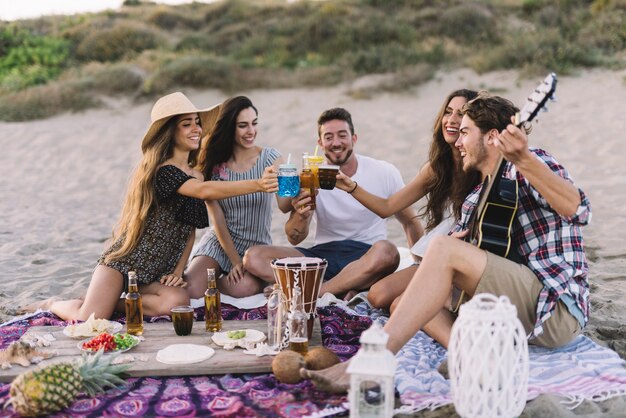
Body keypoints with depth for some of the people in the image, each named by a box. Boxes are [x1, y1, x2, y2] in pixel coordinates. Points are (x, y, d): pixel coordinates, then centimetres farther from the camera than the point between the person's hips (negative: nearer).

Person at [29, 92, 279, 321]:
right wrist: (256, 185, -40)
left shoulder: (195, 175, 9)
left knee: (178, 302, -26)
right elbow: (205, 191, -33)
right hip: (124, 261, -6)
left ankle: (107, 304, 0)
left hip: (158, 273, 7)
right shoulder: (163, 170, -16)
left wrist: (178, 270, 1)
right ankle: (54, 305, 20)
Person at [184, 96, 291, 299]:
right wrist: (236, 262, -13)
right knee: (191, 290, -23)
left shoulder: (269, 158, -7)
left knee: (242, 287, -30)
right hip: (220, 241, 1)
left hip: (257, 245, 0)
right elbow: (217, 218, -6)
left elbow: (284, 205, -21)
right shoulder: (213, 164, -5)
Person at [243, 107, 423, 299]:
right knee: (253, 257, -20)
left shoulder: (385, 173, 0)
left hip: (365, 257, -2)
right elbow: (294, 239, 0)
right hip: (323, 254, 2)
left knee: (386, 251, -39)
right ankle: (343, 293, -24)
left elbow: (410, 222, 11)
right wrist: (302, 216, -23)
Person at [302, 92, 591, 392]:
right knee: (401, 299, 6)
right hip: (512, 308, 9)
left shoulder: (529, 165, -5)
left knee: (444, 249, -25)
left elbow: (577, 210, -24)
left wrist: (524, 160, -39)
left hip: (556, 308, -9)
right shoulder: (476, 199, 19)